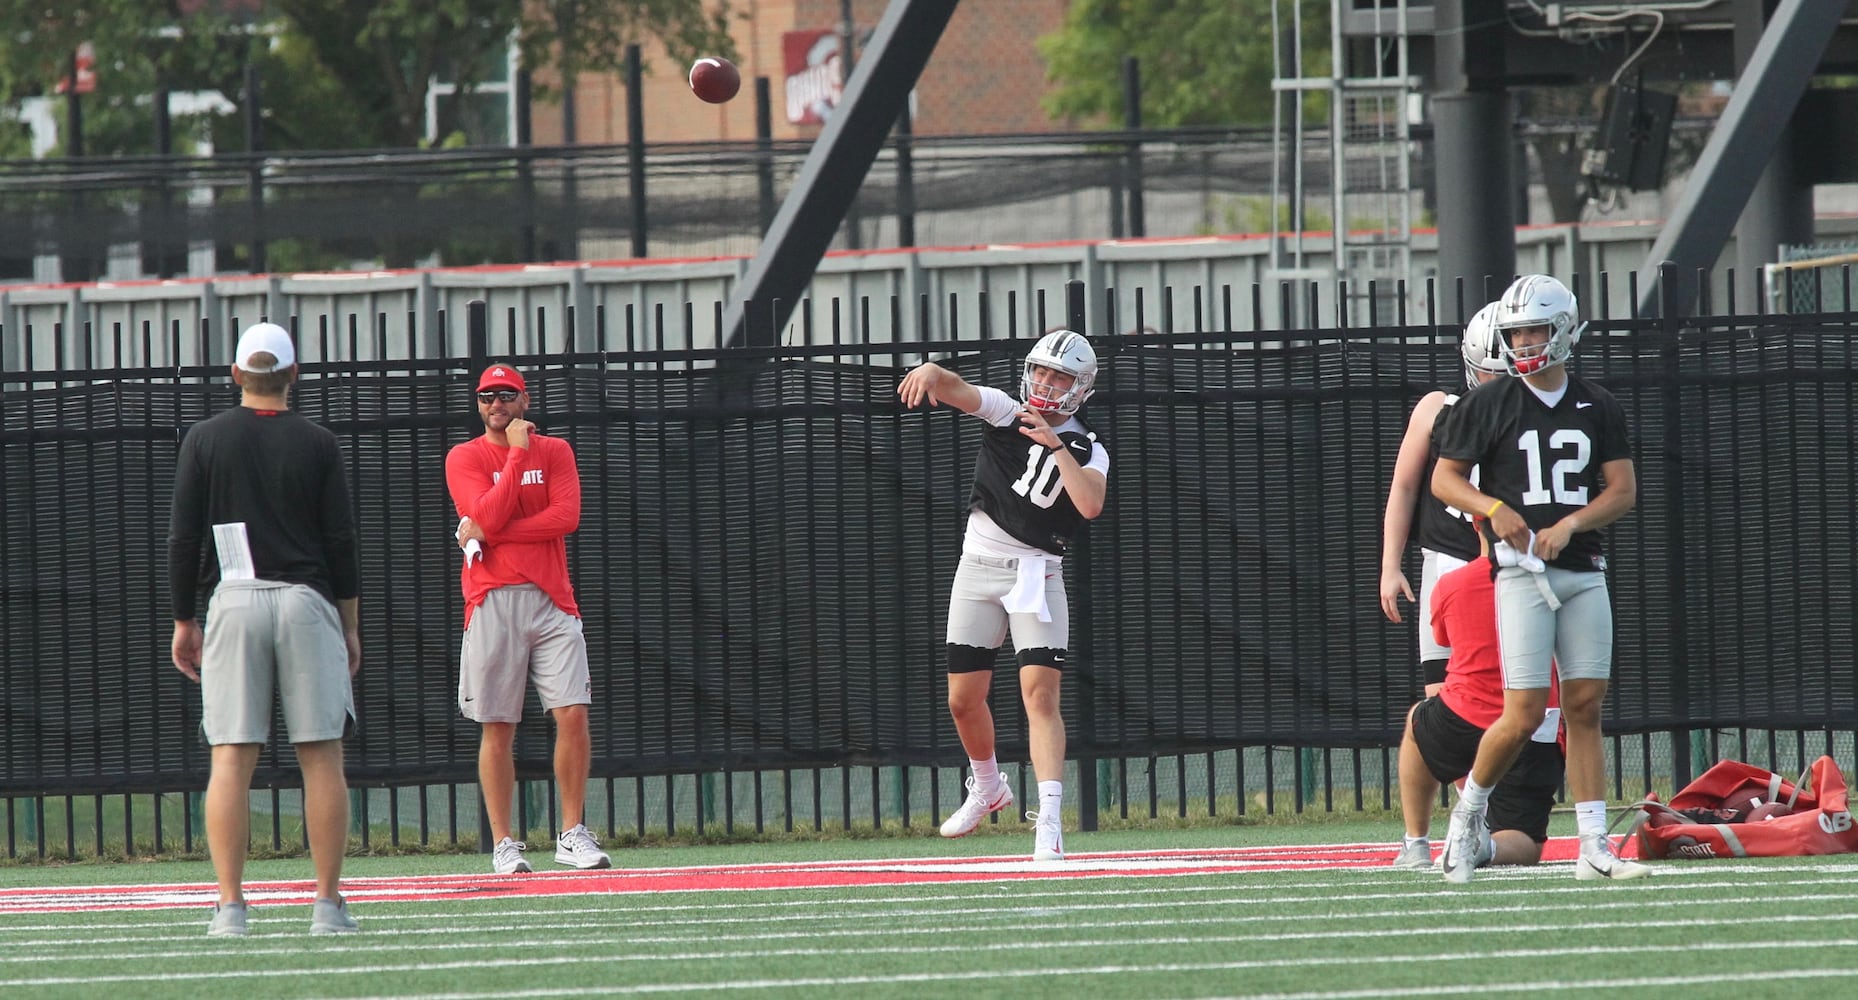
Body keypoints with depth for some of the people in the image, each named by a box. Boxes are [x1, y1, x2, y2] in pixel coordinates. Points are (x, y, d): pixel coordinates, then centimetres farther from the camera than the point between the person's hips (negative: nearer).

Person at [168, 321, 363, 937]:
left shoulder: (205, 440, 3)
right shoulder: (317, 445, 3)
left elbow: (184, 539, 2)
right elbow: (341, 542, 2)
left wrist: (184, 621, 10)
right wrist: (350, 626, 10)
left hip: (233, 603, 0)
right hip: (307, 604, 0)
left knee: (231, 757, -2)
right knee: (321, 754, 2)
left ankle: (230, 905, -10)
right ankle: (328, 903, -1)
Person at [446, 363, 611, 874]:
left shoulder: (555, 451, 11)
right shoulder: (464, 458, 6)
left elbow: (567, 516, -4)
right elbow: (489, 515, -11)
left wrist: (490, 534, -10)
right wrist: (519, 452, -9)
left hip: (550, 598, 2)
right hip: (493, 602, -2)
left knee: (573, 714, -8)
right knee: (497, 729, -1)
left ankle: (573, 834, 0)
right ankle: (503, 843, 4)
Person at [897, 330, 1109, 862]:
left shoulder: (1087, 451, 2)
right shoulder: (1005, 413, 5)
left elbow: (1090, 505, -18)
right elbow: (957, 391, -13)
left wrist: (1056, 447, -21)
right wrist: (932, 372, -36)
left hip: (1037, 575, -2)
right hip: (978, 567, 2)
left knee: (1041, 692, -16)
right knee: (964, 698, 6)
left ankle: (1049, 821, -21)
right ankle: (987, 786, 34)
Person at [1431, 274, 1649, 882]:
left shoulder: (1598, 408, 9)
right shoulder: (1488, 404, 1)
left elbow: (1623, 490, 7)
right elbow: (1445, 478, 5)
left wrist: (1571, 524, -10)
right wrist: (1493, 507, -14)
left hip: (1584, 572, 3)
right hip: (1521, 573, -3)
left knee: (1585, 707, 1)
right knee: (1524, 713, -11)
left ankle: (1594, 848, 2)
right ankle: (1469, 809, 14)